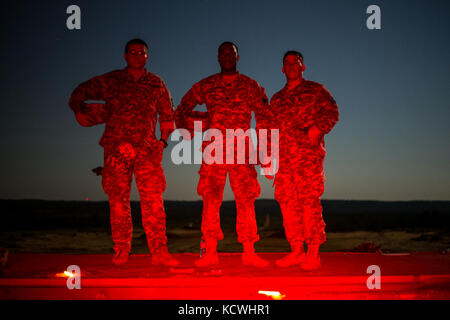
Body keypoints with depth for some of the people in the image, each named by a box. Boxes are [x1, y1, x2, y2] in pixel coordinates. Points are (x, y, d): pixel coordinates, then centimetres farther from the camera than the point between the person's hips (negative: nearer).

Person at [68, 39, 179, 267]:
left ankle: (159, 251, -8)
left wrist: (164, 139, 13)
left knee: (153, 199, -9)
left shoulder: (156, 84, 13)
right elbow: (80, 93, 19)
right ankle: (121, 251, 9)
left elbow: (167, 114, 23)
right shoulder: (110, 81, 9)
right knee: (118, 200, 0)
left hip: (147, 148, 0)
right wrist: (80, 109, 2)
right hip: (116, 148, 0)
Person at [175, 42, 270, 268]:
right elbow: (180, 112, 18)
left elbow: (264, 119, 10)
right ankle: (210, 252, -1)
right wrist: (189, 130, 3)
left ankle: (249, 252, 1)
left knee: (246, 200, -4)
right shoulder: (205, 86, 12)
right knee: (210, 200, -5)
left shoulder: (251, 86, 11)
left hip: (242, 150, 0)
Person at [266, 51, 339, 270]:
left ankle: (313, 253, -5)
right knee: (287, 202, 1)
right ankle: (296, 251, 8)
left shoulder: (315, 90, 10)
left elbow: (332, 113, -1)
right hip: (284, 157, 5)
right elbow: (271, 128, 23)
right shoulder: (276, 98, 23)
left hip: (309, 154, -5)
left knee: (309, 201, -10)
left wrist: (317, 128, -20)